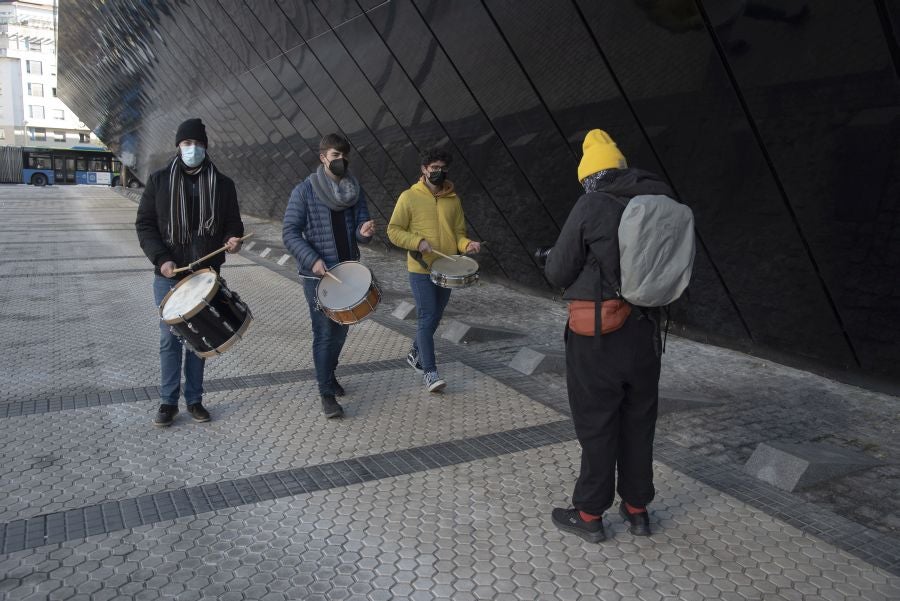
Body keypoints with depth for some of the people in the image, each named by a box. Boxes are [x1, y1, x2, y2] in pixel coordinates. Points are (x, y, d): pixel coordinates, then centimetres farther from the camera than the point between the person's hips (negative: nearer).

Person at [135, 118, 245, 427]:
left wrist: (233, 239, -17)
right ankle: (168, 401, 16)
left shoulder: (223, 184, 2)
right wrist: (161, 259, -14)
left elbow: (233, 222, 7)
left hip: (207, 276, 1)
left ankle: (194, 399, 21)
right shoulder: (159, 181, 0)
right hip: (169, 276, -1)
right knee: (170, 339, 5)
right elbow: (144, 224, 0)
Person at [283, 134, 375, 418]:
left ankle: (329, 373, 38)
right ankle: (326, 393, 7)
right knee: (325, 332, -3)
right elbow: (290, 232, -9)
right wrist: (313, 260, -22)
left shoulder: (355, 191, 6)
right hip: (317, 274, -5)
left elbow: (360, 233, 4)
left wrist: (364, 232, -21)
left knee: (341, 328, 16)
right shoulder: (305, 191, -7)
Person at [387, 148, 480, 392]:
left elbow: (458, 232, 11)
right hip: (421, 269, -5)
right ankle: (429, 371, 0)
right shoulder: (409, 197, -6)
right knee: (427, 319, -7)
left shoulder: (453, 199, 7)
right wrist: (418, 242, -19)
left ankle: (416, 354, 37)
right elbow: (394, 230, -5)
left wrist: (467, 245, -11)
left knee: (434, 318, 15)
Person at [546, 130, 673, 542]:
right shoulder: (661, 203, 2)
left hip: (597, 339, -5)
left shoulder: (591, 207, -13)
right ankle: (637, 509, 32)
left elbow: (558, 274, -8)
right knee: (638, 423, 18)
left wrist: (554, 257, 12)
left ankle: (589, 515, 22)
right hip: (645, 332, 5)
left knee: (597, 426, 8)